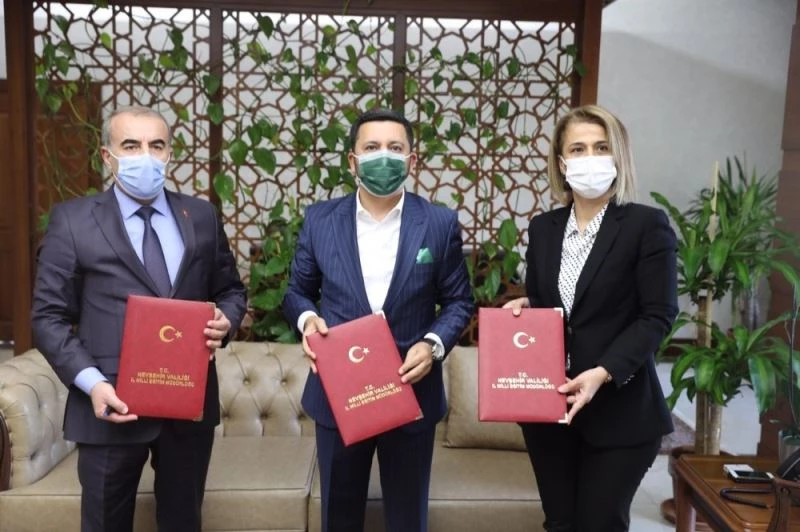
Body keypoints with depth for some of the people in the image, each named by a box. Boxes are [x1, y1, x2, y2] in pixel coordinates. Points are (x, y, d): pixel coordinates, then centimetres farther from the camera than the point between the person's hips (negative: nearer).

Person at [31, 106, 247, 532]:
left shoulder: (202, 216, 6)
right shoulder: (72, 220, -2)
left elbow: (230, 290, 13)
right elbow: (49, 317, -3)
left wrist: (225, 321, -9)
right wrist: (91, 383, -15)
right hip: (114, 405, -2)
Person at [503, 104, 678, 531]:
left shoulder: (647, 224, -7)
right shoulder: (542, 227, 7)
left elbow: (658, 316, -11)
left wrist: (602, 373, -22)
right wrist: (523, 307, -8)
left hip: (620, 411, -4)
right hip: (547, 404, 5)